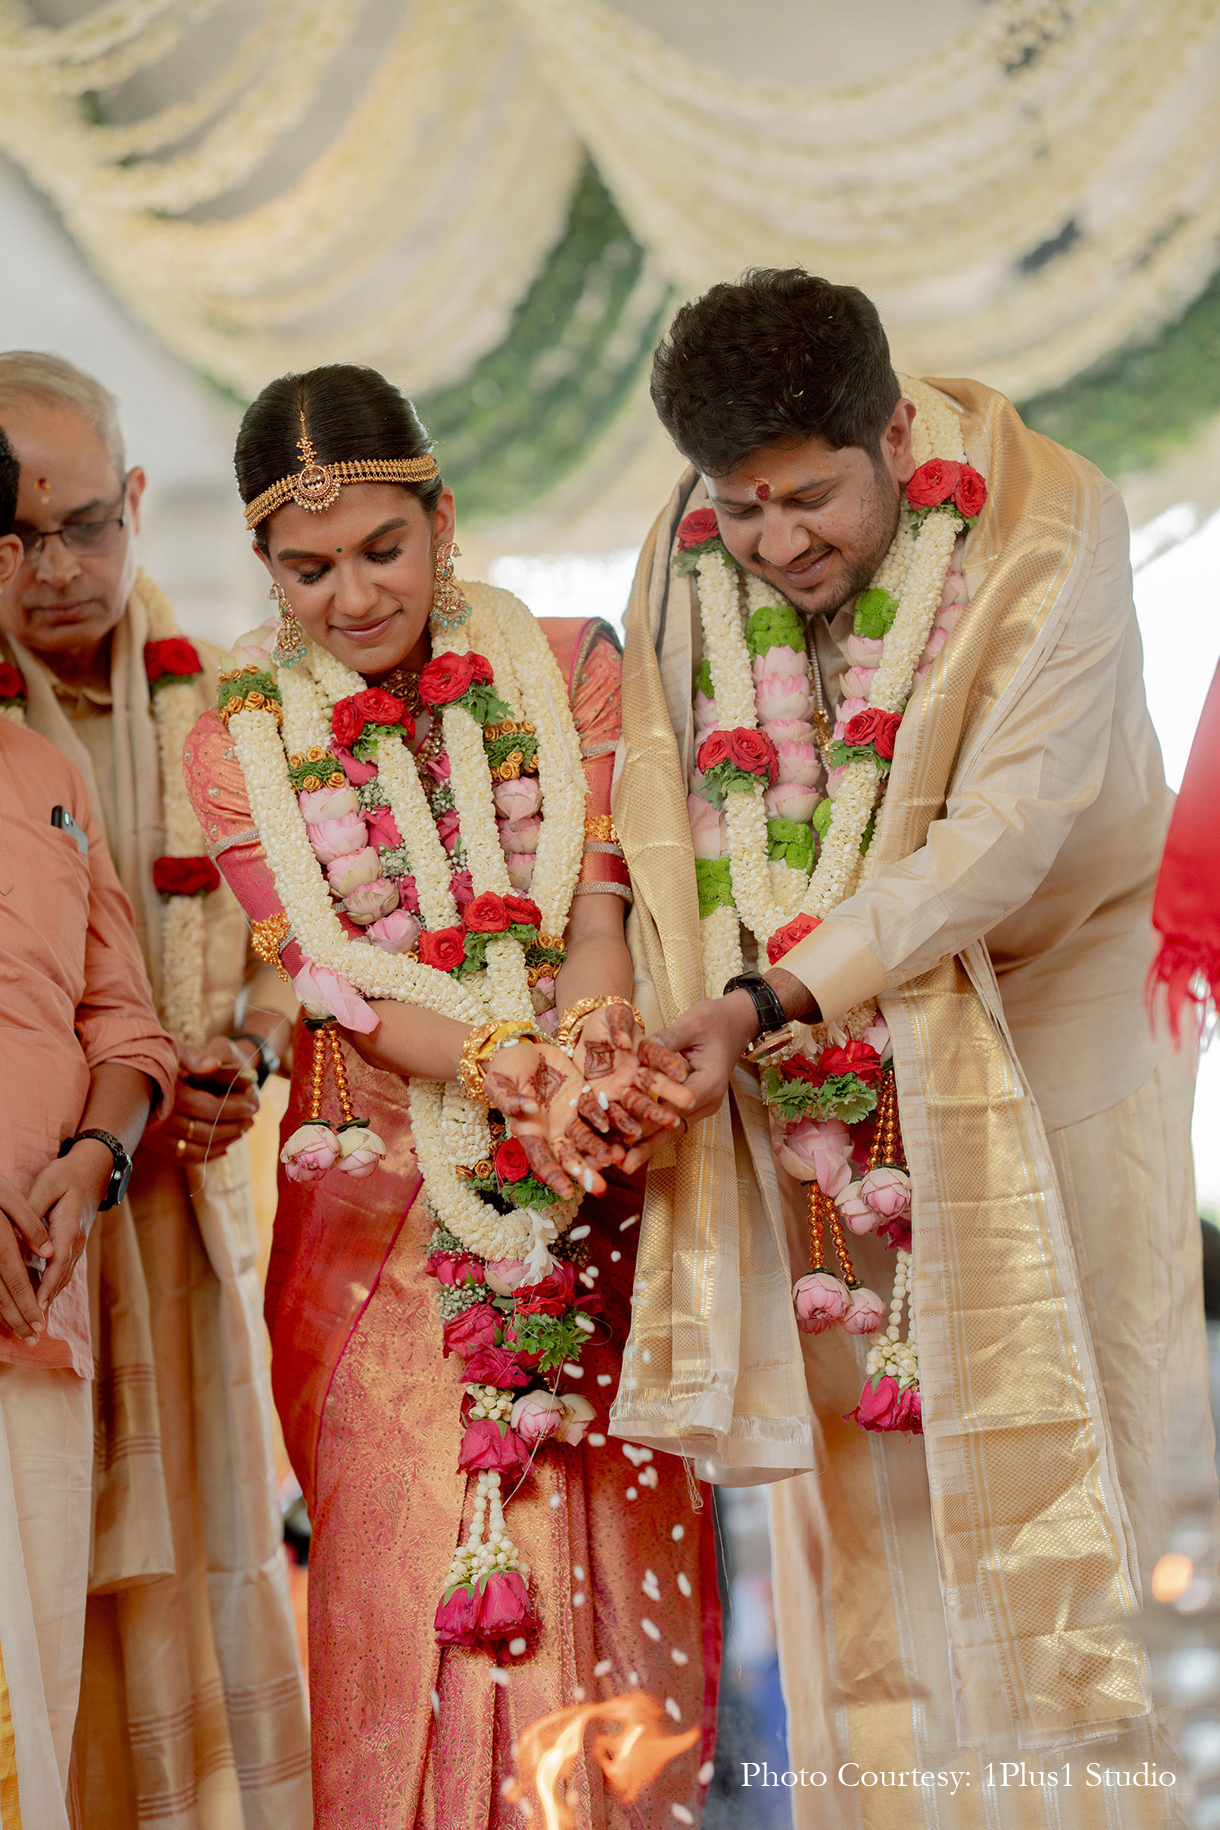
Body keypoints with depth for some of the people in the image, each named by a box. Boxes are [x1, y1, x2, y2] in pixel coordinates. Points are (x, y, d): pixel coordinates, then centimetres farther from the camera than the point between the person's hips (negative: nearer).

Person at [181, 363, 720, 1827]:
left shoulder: (567, 668, 4)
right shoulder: (237, 736, 2)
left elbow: (600, 895, -5)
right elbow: (325, 967, -8)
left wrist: (594, 1048, -27)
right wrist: (512, 1066, -25)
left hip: (591, 1186, 1)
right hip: (385, 1204, -1)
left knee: (619, 1555, 1)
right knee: (412, 1571, -2)